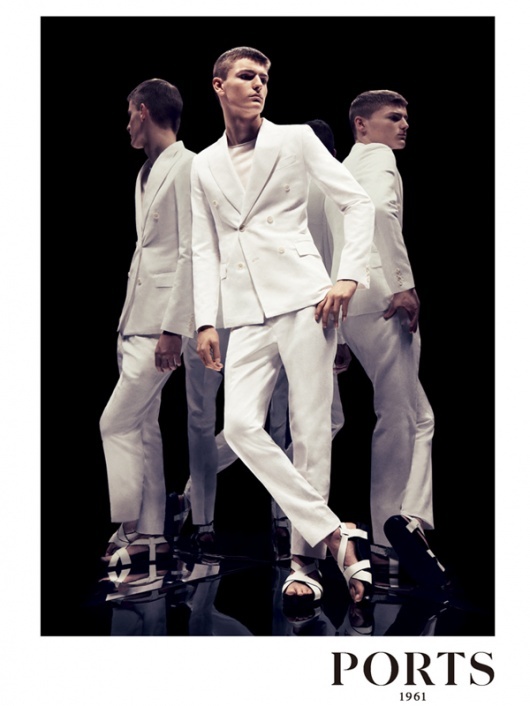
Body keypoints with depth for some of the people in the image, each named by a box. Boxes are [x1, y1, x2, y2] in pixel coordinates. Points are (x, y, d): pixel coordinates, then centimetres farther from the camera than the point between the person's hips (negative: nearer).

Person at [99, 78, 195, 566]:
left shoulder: (187, 168, -12)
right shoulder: (146, 173, 16)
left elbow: (190, 252, -17)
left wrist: (172, 328, -20)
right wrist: (129, 321, 16)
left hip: (163, 322, -9)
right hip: (138, 321, 9)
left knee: (117, 423, -8)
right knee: (143, 425, 11)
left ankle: (129, 530, 3)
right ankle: (150, 532, 19)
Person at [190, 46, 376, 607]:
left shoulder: (295, 140, 7)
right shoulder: (203, 166, 17)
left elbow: (358, 203, 5)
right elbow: (205, 249, 16)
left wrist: (349, 275, -8)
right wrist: (205, 322, 5)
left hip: (301, 297, -3)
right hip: (246, 314, 3)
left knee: (311, 431, -4)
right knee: (240, 425, -15)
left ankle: (306, 559, 7)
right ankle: (334, 533, -9)